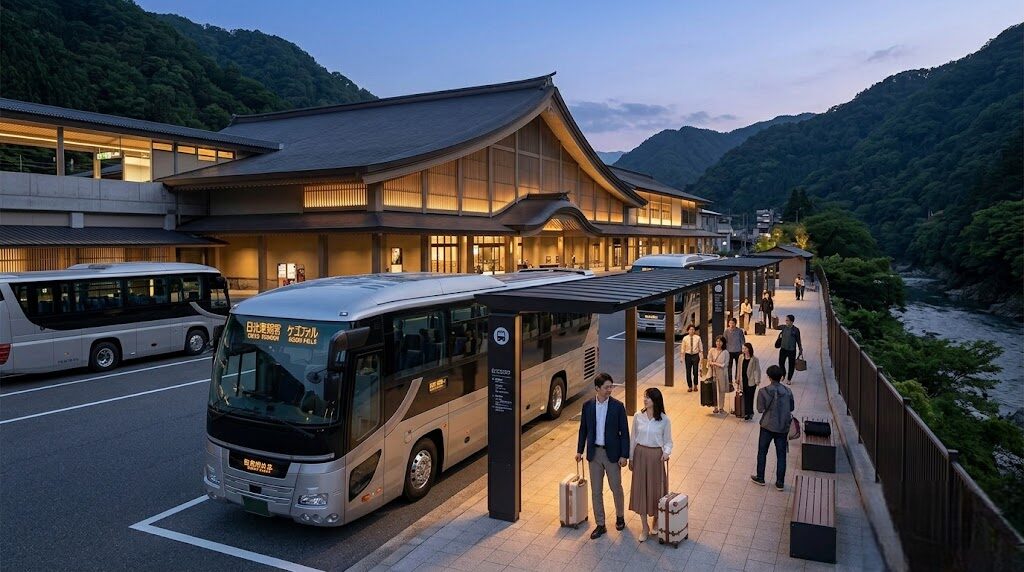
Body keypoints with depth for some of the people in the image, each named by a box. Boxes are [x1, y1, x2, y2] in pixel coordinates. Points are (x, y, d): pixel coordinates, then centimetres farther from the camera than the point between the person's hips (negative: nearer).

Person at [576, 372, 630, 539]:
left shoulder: (618, 406, -9)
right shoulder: (588, 406, -2)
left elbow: (624, 432, -7)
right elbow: (583, 429, 8)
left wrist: (624, 455, -10)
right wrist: (579, 450, 7)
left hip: (612, 453, -2)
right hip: (594, 453, 2)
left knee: (616, 488, 11)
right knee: (596, 491, 8)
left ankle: (620, 516, 36)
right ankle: (600, 525, 20)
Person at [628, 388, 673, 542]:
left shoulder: (664, 420, -8)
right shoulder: (638, 416, -2)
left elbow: (668, 441, -1)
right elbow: (633, 438, 5)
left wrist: (666, 452, -20)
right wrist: (631, 458, 7)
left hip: (656, 456, -2)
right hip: (640, 454, 2)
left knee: (656, 488, 8)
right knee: (640, 488, 5)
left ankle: (656, 520, 34)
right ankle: (644, 527, 18)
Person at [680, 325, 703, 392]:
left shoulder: (698, 338, -4)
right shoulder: (685, 338, -2)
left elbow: (701, 348, 2)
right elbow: (683, 349, 2)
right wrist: (682, 357, -1)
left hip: (695, 355, -1)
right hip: (688, 356, 1)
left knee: (695, 371, 2)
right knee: (688, 372, 5)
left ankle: (695, 385, 24)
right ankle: (690, 386, 20)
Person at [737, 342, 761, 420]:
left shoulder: (755, 359, -12)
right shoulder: (741, 357, 2)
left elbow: (757, 370, -8)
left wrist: (757, 381, -11)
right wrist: (738, 379, 13)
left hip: (751, 381, -4)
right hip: (743, 381, 5)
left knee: (749, 397, -1)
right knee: (745, 397, 8)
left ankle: (749, 413, 10)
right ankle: (749, 413, 20)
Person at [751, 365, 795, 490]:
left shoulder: (763, 391, -14)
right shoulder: (787, 391, -6)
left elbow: (760, 409, -9)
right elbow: (791, 408, 5)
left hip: (767, 426, -2)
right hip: (783, 427, 2)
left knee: (762, 452, 15)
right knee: (781, 455, 10)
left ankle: (760, 478, 24)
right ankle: (780, 483, 14)